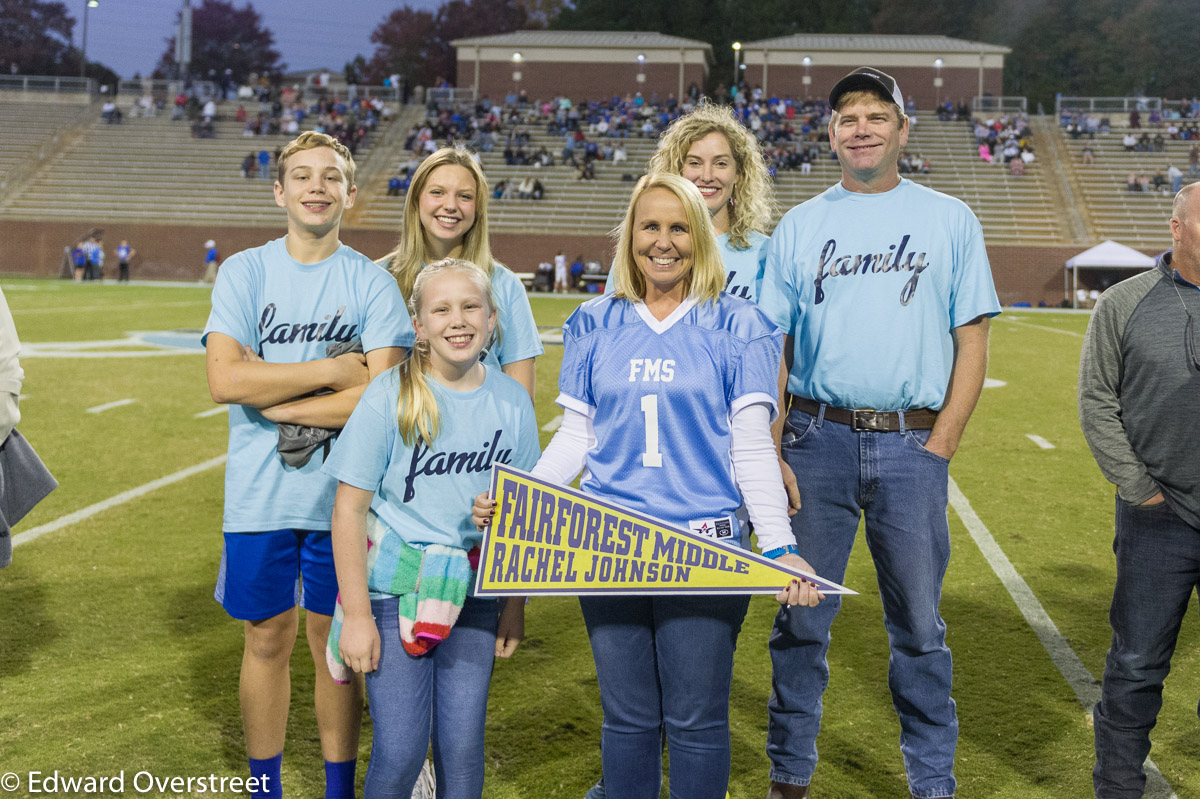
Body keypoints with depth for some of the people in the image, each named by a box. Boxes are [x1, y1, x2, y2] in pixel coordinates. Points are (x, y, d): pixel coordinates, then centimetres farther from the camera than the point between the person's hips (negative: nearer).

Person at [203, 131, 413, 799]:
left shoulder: (373, 284, -2)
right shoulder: (245, 272, 0)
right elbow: (225, 380, -13)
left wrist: (274, 400, -13)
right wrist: (333, 370, -13)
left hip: (341, 492, -1)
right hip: (259, 493, 1)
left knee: (335, 640, 9)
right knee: (267, 638, 11)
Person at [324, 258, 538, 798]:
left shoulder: (511, 401, -1)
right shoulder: (390, 396, -11)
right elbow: (349, 510, -9)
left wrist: (515, 604, 8)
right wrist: (357, 614, -11)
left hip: (475, 593, 3)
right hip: (395, 589, -2)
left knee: (462, 745, 5)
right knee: (400, 749, -4)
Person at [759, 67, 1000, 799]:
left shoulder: (950, 220, 8)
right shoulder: (800, 226, 10)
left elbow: (972, 339, 5)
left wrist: (942, 443, -5)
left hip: (912, 444, -1)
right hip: (817, 439, 1)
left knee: (919, 623, 6)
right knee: (802, 616, 7)